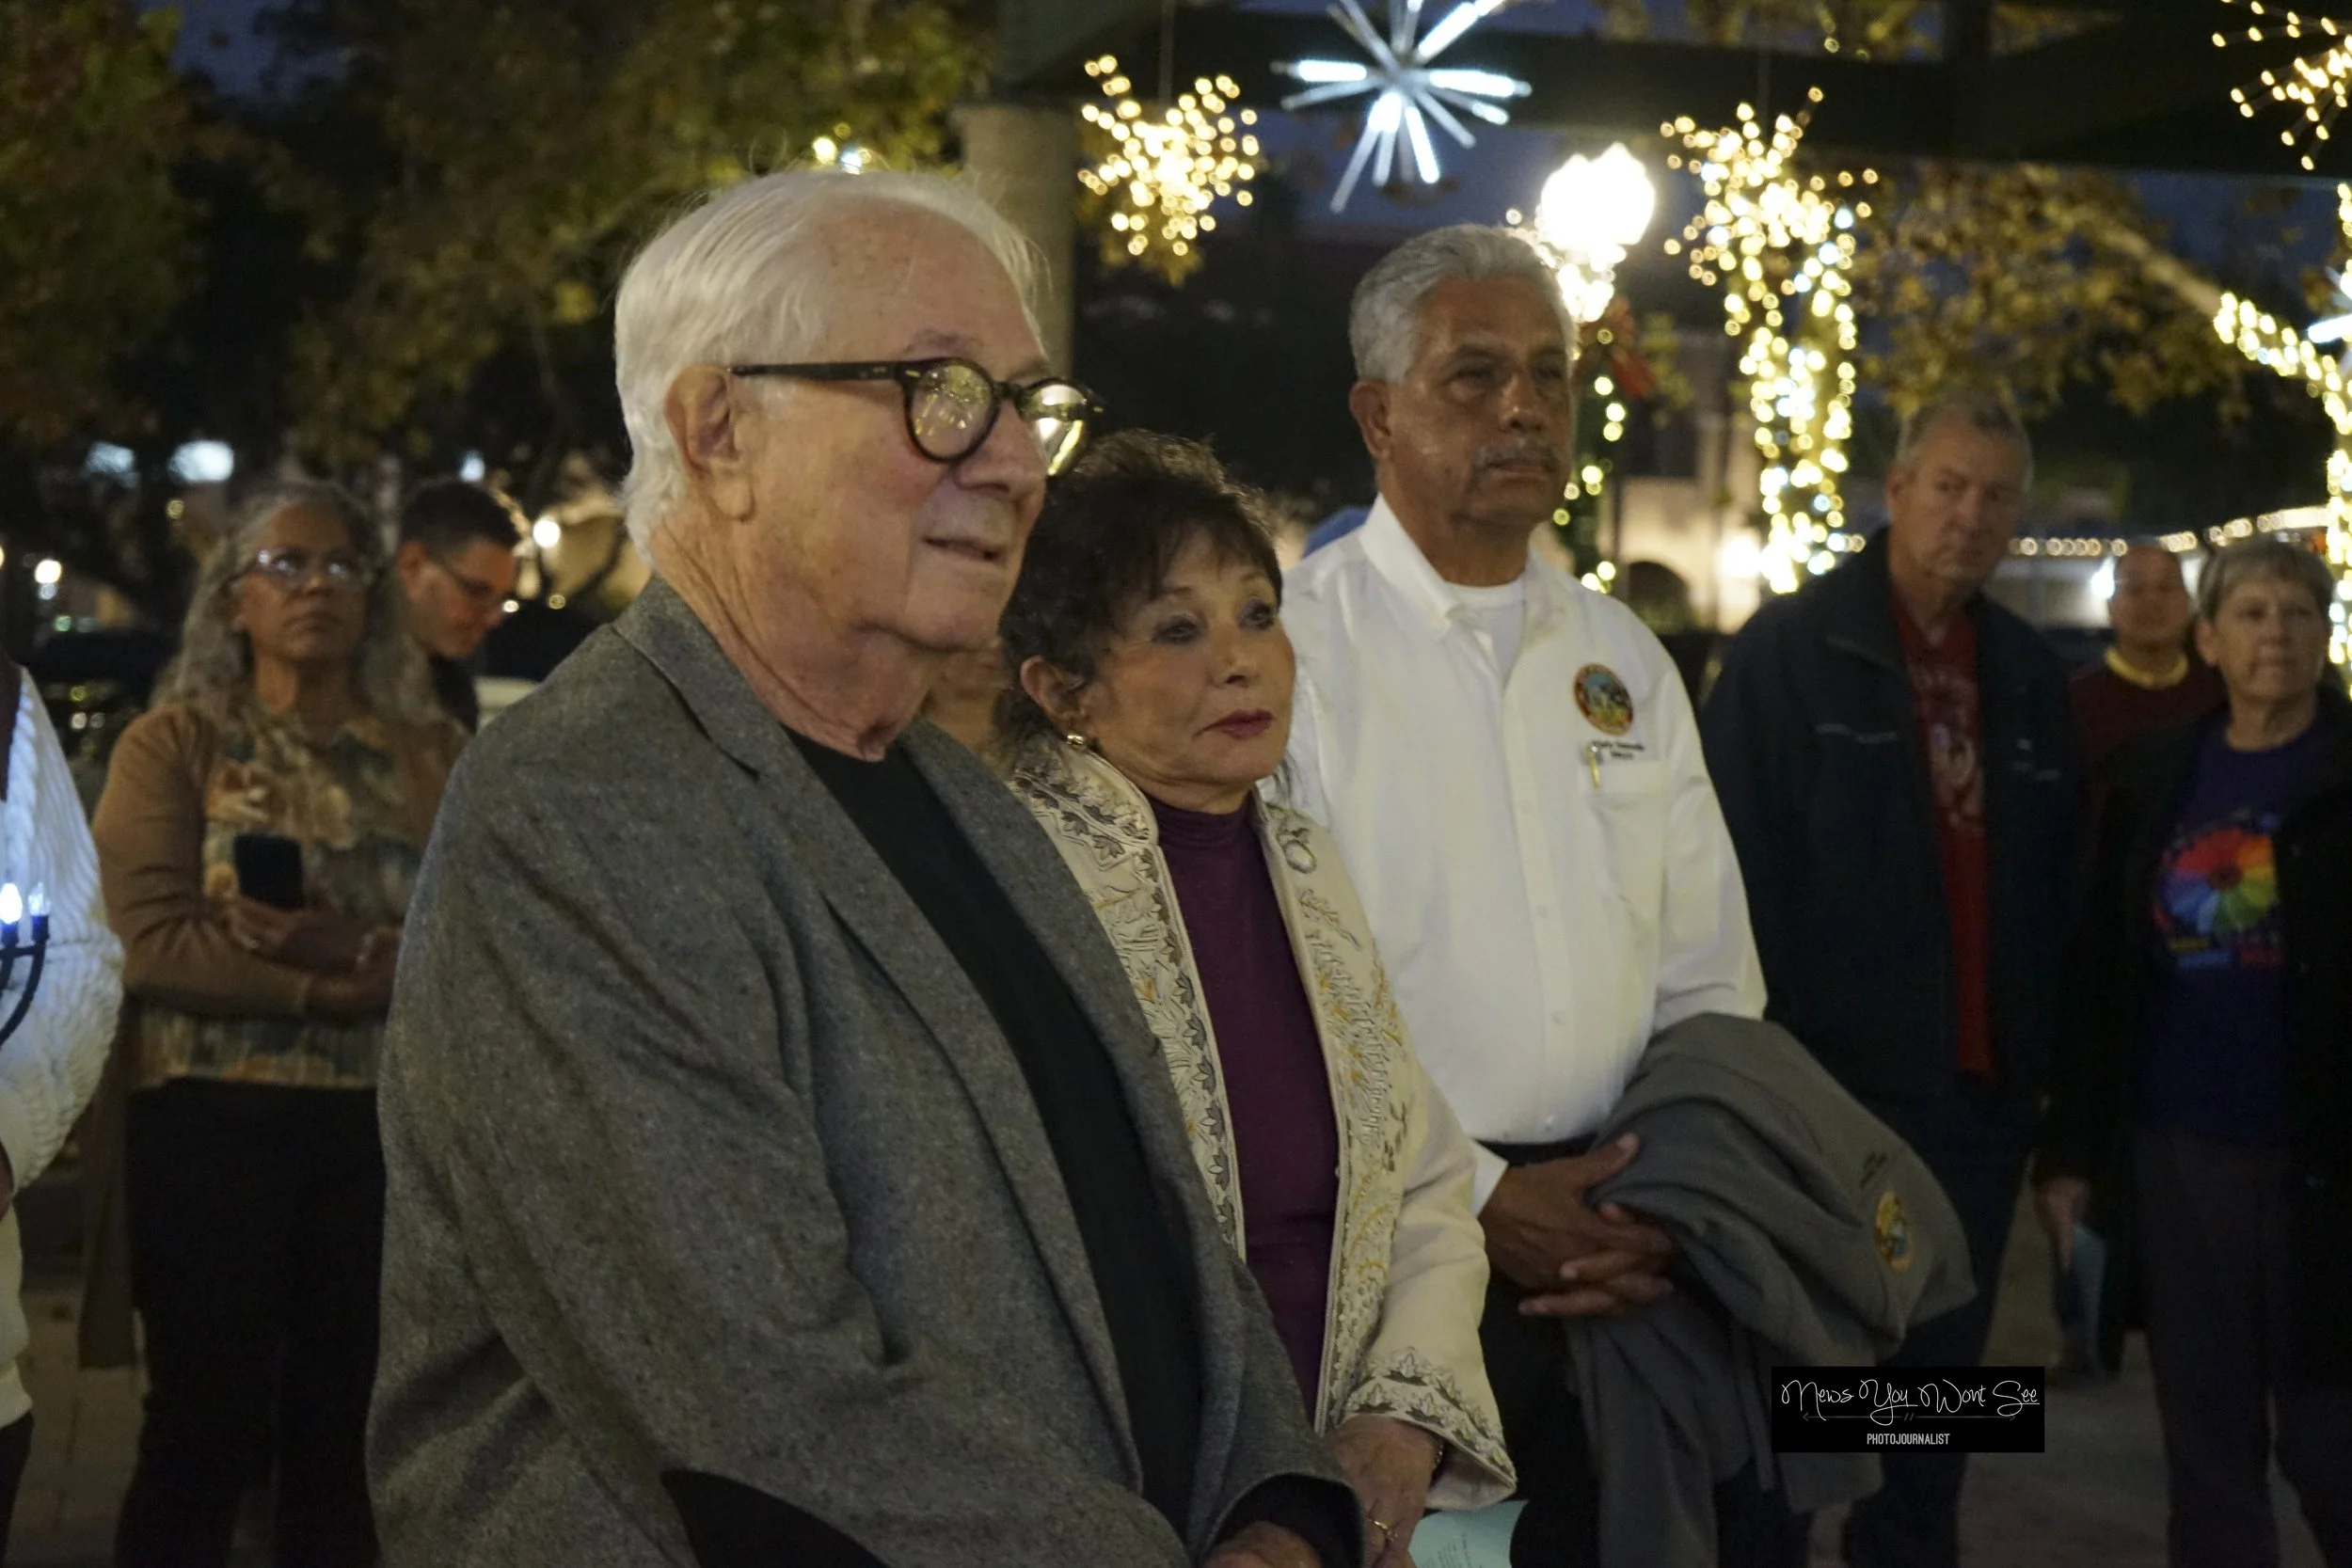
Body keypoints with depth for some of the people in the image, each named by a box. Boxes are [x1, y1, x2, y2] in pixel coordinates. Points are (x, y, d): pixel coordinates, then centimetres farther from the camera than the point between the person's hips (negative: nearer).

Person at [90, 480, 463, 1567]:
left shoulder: (434, 754, 9)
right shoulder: (173, 744, 2)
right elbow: (151, 941, -11)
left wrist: (361, 951, -19)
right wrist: (320, 990, -18)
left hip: (388, 1122, 3)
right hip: (215, 1119, -3)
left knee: (346, 1425, 10)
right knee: (211, 1423, 2)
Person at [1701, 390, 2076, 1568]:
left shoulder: (2029, 675, 11)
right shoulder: (1791, 649, -6)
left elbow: (2056, 885, 14)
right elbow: (1737, 867, -11)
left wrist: (2047, 1056, 8)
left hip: (1982, 1088, 6)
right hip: (1830, 1081, -5)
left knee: (1939, 1372, 15)